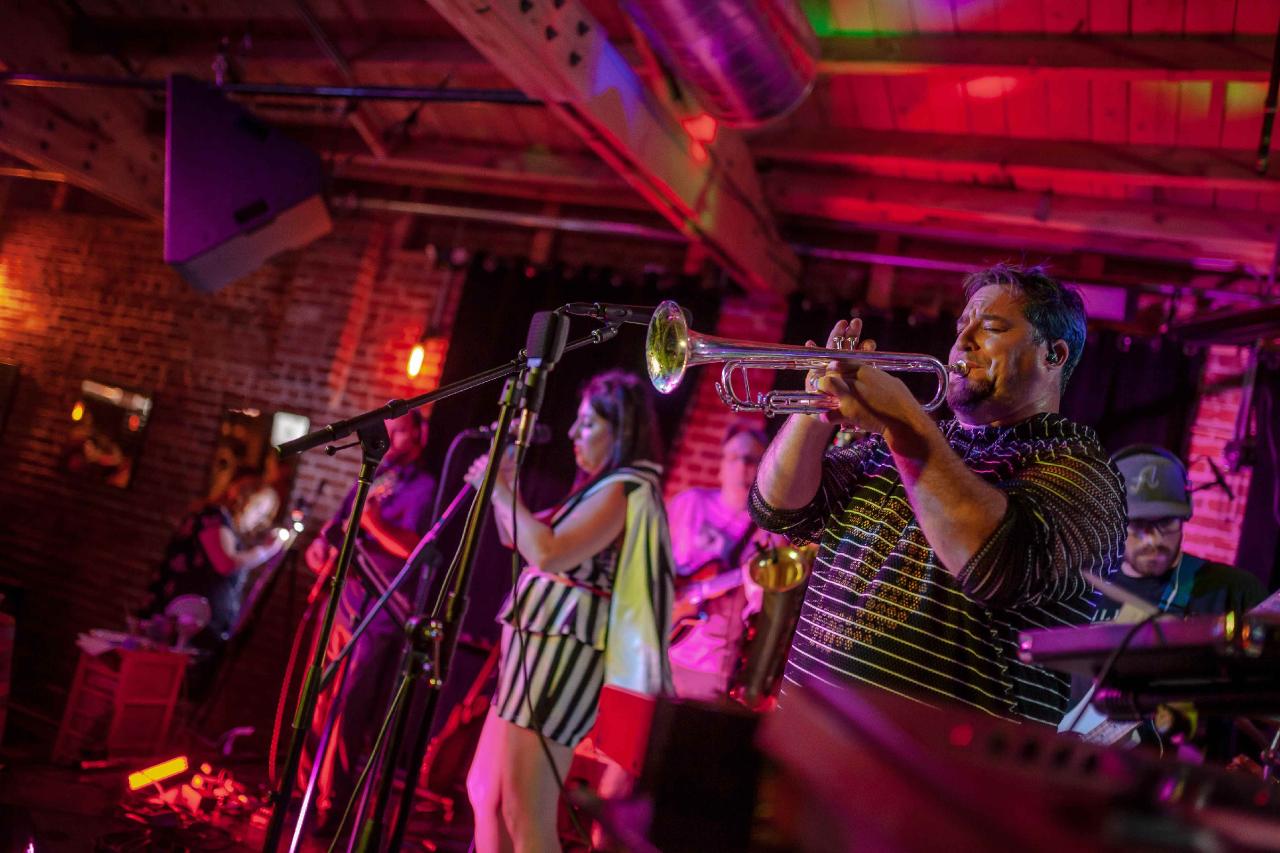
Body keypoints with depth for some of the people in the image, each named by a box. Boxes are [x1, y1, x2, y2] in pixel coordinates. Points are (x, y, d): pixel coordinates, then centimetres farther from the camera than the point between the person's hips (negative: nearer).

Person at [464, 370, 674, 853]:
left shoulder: (623, 489, -12)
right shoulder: (603, 488, 19)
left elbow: (548, 553, -26)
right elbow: (522, 542, 25)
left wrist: (500, 489, -14)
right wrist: (504, 483, 12)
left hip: (559, 653, -11)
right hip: (539, 647, 11)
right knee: (485, 795, 17)